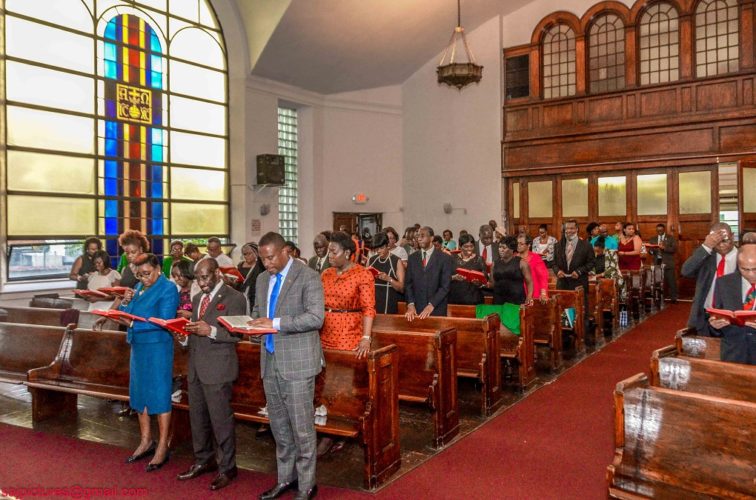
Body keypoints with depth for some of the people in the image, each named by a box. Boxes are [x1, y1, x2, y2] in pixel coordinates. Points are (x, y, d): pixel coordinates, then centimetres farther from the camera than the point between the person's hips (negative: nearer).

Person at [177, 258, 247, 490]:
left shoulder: (234, 298, -8)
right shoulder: (197, 298, 16)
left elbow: (236, 333, -15)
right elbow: (196, 330, 18)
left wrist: (211, 330, -26)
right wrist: (185, 331, -3)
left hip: (218, 368, -7)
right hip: (195, 366, 8)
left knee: (221, 419, 1)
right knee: (197, 417, 16)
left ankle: (227, 468, 15)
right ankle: (203, 461, 32)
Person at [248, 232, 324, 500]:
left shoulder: (308, 277, -11)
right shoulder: (262, 279, 12)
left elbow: (316, 318, -19)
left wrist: (276, 323, -24)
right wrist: (255, 322, -2)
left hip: (297, 361, -7)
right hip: (270, 360, 7)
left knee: (301, 427, 1)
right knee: (278, 425, 16)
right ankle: (285, 478, 32)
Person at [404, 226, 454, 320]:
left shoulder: (444, 258, -2)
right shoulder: (412, 258, 9)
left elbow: (445, 286, -7)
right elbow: (408, 283, 5)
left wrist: (431, 305, -15)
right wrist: (410, 304, -9)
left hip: (437, 310, -2)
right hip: (416, 309, 3)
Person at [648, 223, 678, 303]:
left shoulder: (671, 238, 5)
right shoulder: (653, 239, 15)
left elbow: (674, 249, -6)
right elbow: (650, 251, 11)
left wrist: (664, 248, -18)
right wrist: (652, 250, -12)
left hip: (668, 263, -3)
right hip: (657, 263, 3)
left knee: (671, 281, -1)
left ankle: (673, 298, 5)